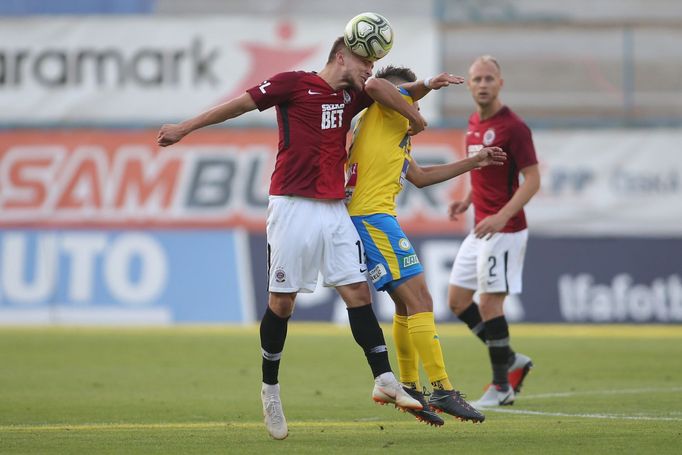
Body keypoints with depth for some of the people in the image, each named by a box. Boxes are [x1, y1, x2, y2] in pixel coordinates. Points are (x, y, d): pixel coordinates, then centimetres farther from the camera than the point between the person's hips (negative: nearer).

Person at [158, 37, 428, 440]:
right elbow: (241, 104, 2)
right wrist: (187, 127, 5)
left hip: (335, 210, 5)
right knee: (282, 301, -1)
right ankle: (270, 388, 13)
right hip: (293, 207, -5)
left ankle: (385, 380, -7)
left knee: (358, 291, -4)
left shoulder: (352, 96, 15)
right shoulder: (294, 84, -2)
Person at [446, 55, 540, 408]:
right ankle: (511, 361, 21)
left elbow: (532, 180, -18)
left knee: (489, 303, -8)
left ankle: (502, 387, 3)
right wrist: (468, 201, 11)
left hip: (503, 230, -9)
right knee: (457, 299, 10)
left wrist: (502, 216, -27)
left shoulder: (513, 127, -15)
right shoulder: (474, 123, 11)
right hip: (479, 230, 9)